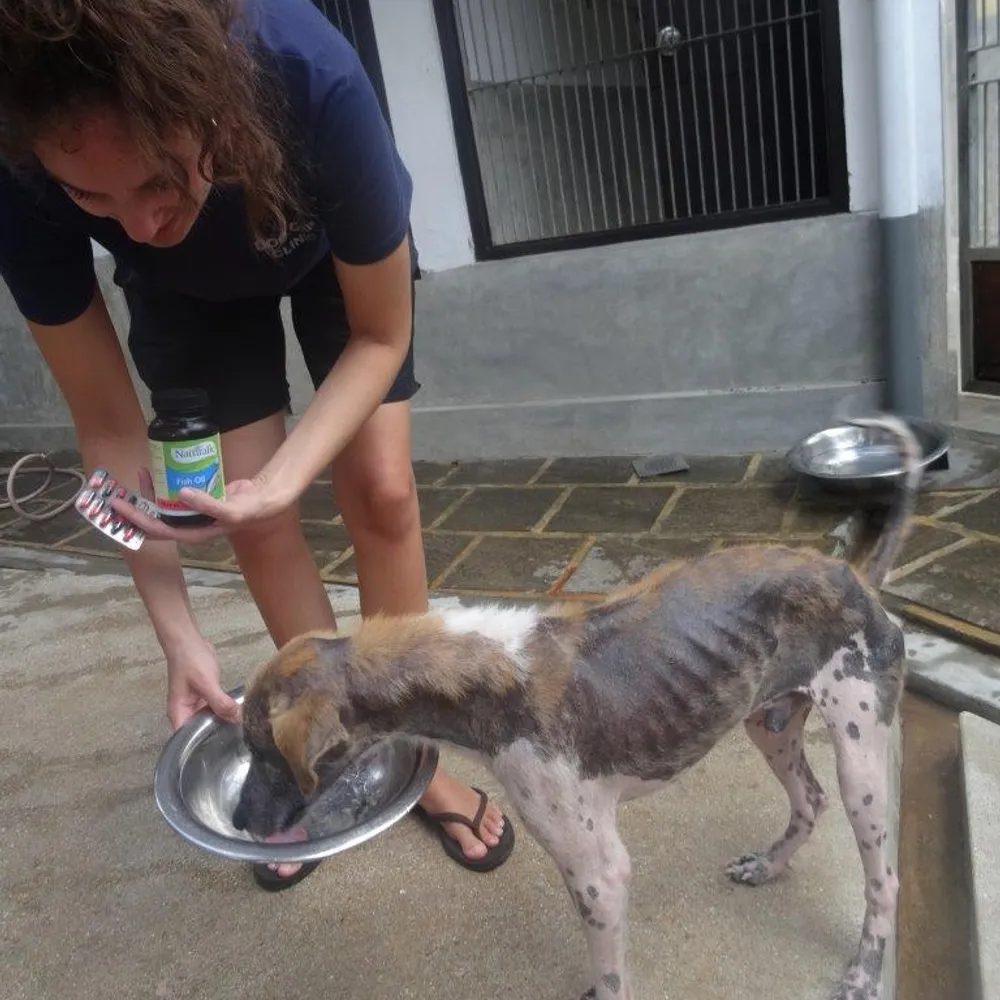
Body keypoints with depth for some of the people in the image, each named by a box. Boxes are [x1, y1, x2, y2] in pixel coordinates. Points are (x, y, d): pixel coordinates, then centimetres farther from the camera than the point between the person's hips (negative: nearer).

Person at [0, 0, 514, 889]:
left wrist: (282, 479, -41)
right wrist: (179, 633, -28)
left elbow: (379, 337, -27)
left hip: (331, 251, -1)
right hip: (188, 294, 2)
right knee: (258, 526, -7)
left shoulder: (311, 75, -42)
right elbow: (108, 425, -25)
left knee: (380, 490, -10)